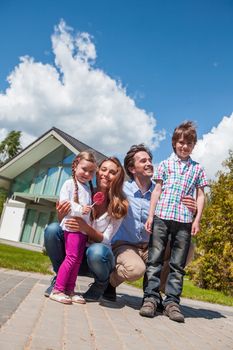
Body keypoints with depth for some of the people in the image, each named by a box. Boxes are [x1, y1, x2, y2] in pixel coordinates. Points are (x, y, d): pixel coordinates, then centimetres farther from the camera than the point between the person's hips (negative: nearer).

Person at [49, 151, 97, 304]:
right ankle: (57, 290, -1)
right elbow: (63, 204, -13)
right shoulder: (69, 184, -3)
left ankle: (70, 290, 18)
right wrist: (79, 210, -22)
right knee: (71, 257, -10)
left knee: (78, 260, 9)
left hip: (85, 228, 7)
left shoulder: (89, 187, 16)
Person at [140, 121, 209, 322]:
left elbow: (201, 196, 11)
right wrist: (150, 216, 2)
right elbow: (157, 190, 8)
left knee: (178, 264, 4)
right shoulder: (165, 164, 11)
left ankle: (172, 301, 12)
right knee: (155, 259, 0)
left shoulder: (197, 169, 14)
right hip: (162, 217, 0)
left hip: (185, 221, 1)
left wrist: (197, 220, 1)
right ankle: (151, 298, 7)